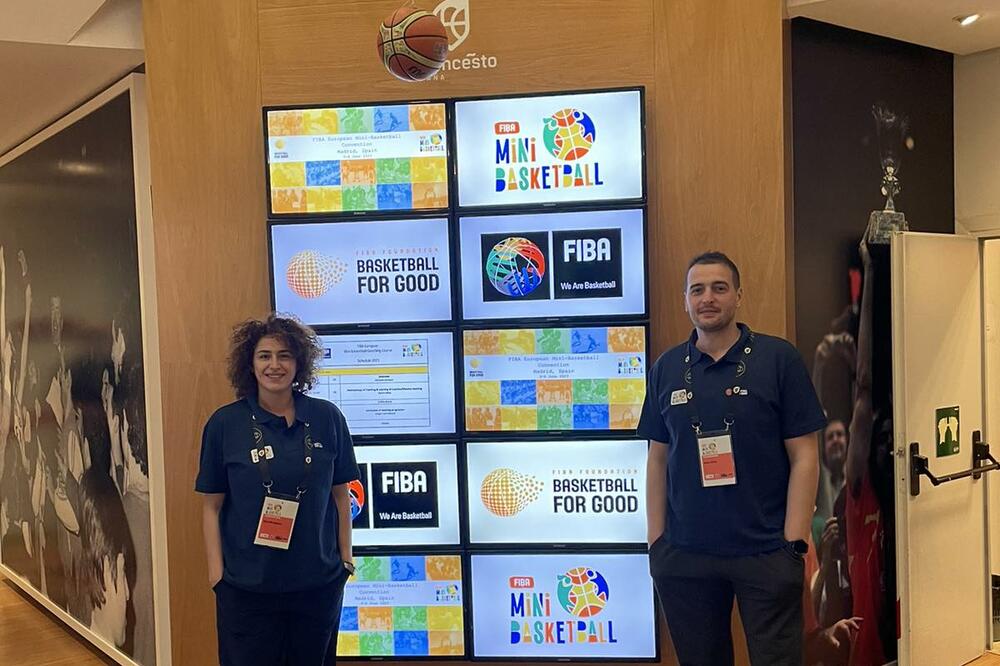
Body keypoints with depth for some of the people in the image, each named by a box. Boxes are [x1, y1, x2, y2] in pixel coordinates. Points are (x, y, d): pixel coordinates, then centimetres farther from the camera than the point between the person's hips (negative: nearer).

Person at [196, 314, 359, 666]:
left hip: (319, 582, 2)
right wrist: (216, 570, -5)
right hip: (247, 585, -1)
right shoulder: (224, 423, -5)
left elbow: (340, 495, 4)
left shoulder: (327, 418, -3)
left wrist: (346, 557, 3)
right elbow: (212, 506, -1)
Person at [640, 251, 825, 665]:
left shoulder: (779, 359, -4)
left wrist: (795, 543, -9)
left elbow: (804, 456, -4)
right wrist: (655, 540, 5)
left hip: (766, 553, -3)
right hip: (684, 555, 3)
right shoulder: (666, 368, 6)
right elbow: (658, 458, 9)